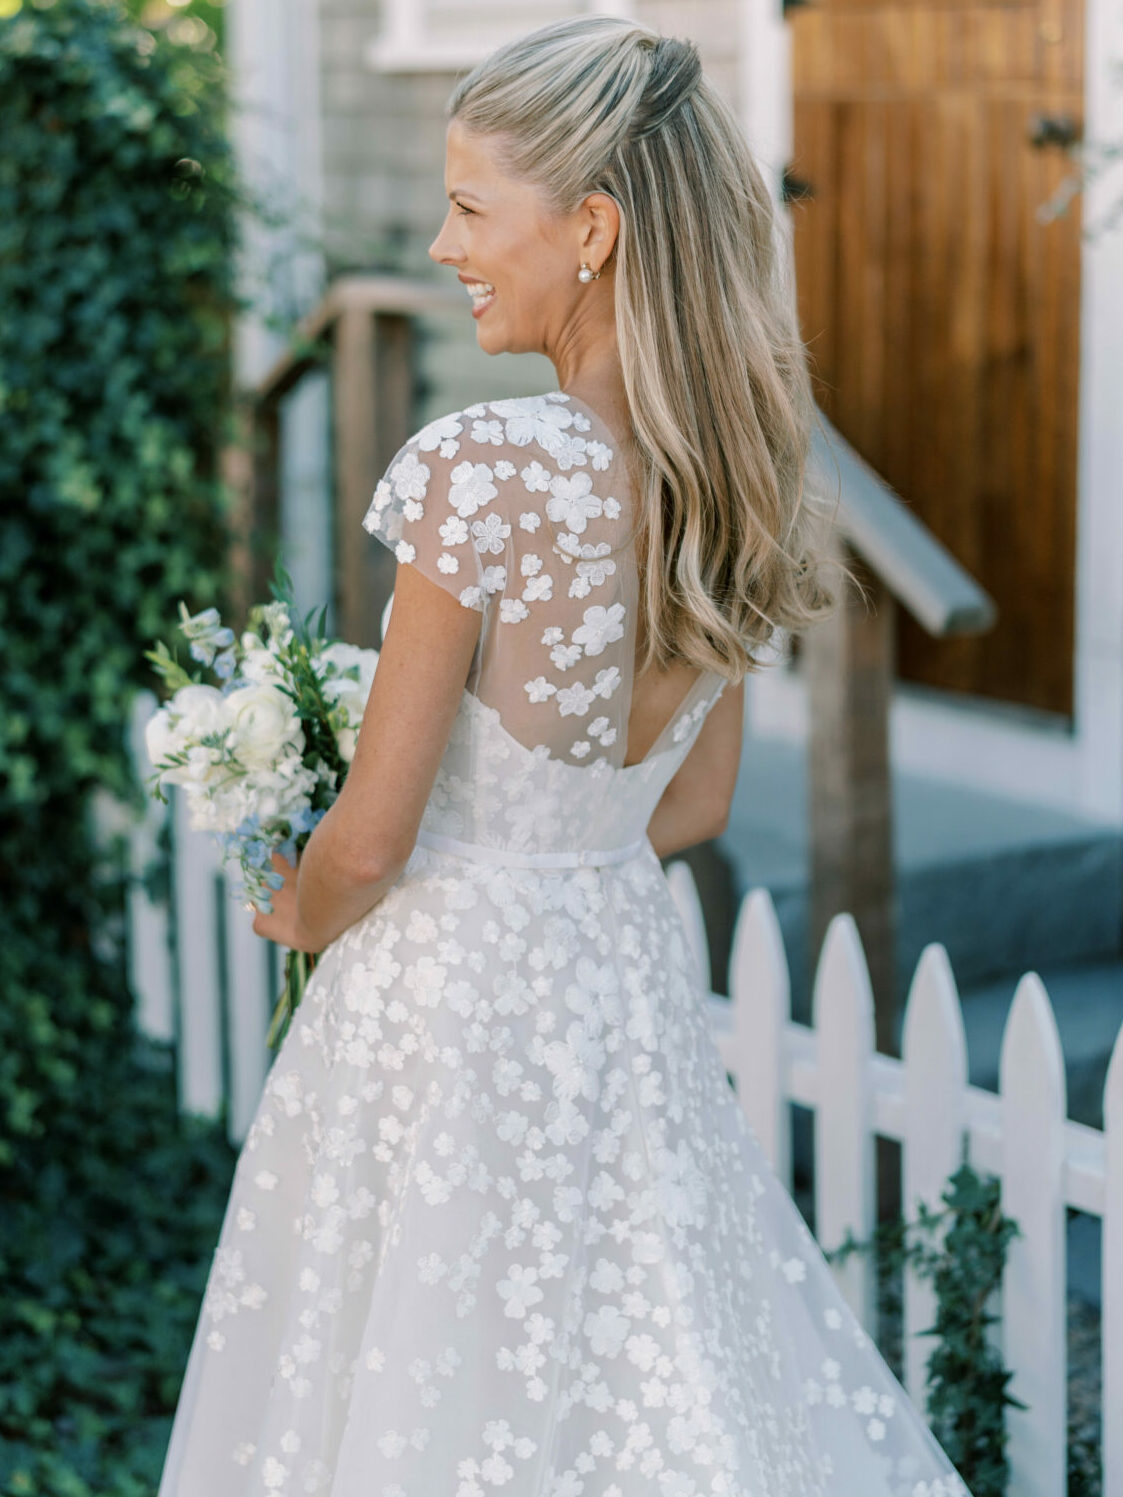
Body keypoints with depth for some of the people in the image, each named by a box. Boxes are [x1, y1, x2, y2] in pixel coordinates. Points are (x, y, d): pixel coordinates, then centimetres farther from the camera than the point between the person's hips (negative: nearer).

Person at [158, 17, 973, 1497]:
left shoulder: (477, 470, -22)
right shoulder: (732, 479, -1)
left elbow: (369, 842, -16)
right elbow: (695, 805, 9)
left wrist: (297, 918, 4)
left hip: (447, 999, -7)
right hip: (635, 977, 7)